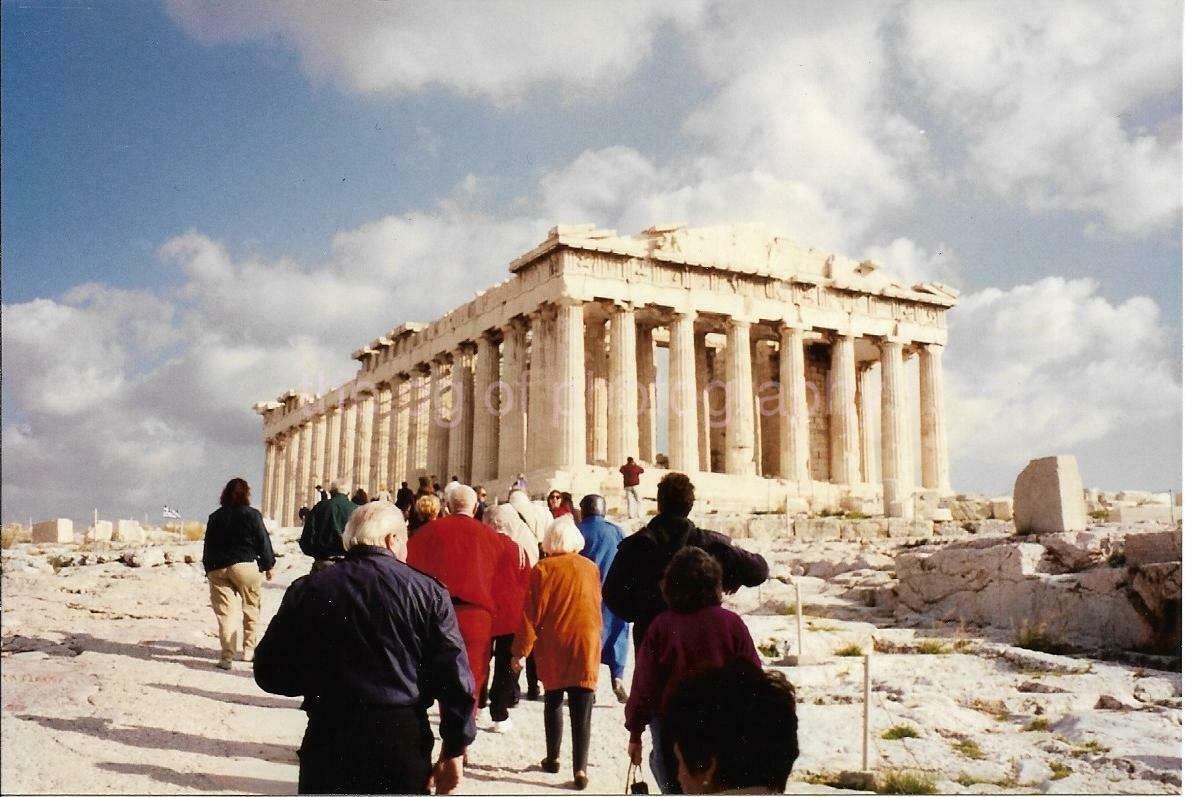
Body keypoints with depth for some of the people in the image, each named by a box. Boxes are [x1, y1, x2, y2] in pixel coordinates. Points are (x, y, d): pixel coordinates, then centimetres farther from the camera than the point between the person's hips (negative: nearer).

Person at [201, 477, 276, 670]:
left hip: (218, 567, 3)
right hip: (245, 565, -3)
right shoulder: (252, 515, -3)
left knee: (225, 611, 0)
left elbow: (208, 546, 11)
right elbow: (263, 542, -2)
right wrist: (268, 565, 8)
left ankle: (227, 655, -8)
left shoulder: (215, 517, 9)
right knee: (251, 607, 14)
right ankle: (248, 648, 20)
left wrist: (208, 569, 18)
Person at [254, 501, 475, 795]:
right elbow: (454, 676, -7)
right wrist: (454, 750, 2)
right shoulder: (427, 592, -4)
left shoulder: (307, 590, 0)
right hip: (403, 741, 0)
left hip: (328, 740, 1)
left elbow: (269, 673, 4)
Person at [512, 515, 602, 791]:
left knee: (553, 703, 18)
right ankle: (580, 768, -5)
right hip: (585, 647, 1)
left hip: (553, 648, -1)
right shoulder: (591, 568, 1)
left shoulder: (543, 569, -8)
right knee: (581, 711, 1)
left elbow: (532, 612, -8)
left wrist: (521, 650, -2)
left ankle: (553, 758, 25)